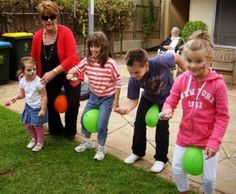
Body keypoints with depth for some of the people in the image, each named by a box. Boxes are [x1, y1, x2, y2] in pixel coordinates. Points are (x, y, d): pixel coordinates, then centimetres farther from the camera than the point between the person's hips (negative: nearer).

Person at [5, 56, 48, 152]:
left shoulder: (38, 81, -26)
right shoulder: (22, 81, -6)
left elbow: (44, 96, -20)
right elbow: (22, 94, 7)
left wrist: (43, 110, -22)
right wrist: (14, 98, -12)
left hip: (38, 108, -6)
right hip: (28, 106, 6)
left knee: (37, 126, 7)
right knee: (27, 125, 17)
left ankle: (40, 142, 31)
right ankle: (34, 139, 43)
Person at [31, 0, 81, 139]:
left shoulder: (66, 32, -22)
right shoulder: (37, 36, -9)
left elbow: (72, 58, -26)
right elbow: (34, 59, 2)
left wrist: (53, 72, -29)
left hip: (69, 74, -4)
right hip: (49, 77, 4)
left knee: (72, 104, -1)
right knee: (50, 103, 10)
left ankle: (70, 131, 26)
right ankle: (56, 129, 35)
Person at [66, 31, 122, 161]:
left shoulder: (110, 63, -22)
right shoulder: (87, 61, -8)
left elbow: (118, 81, -16)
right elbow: (76, 69, 4)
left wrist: (116, 99, -13)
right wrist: (70, 74, -21)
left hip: (107, 98, -6)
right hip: (93, 96, 6)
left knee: (101, 125, -2)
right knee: (84, 119, 15)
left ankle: (101, 148, 23)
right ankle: (88, 142, 40)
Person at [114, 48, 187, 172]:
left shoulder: (160, 62, -42)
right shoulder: (133, 80, -33)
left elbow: (176, 57, -21)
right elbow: (133, 100, -23)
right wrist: (126, 108, -46)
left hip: (166, 96, -2)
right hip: (148, 97, 3)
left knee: (162, 126, -4)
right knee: (139, 123, 3)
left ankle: (161, 158, 14)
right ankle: (138, 152, 27)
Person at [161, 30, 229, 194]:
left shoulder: (218, 84, -18)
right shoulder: (182, 80, -9)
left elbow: (222, 116, -13)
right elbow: (171, 101, 1)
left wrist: (214, 141, -19)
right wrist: (167, 110, -22)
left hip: (208, 140, -3)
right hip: (185, 137, 3)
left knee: (209, 178, 11)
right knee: (177, 170, 16)